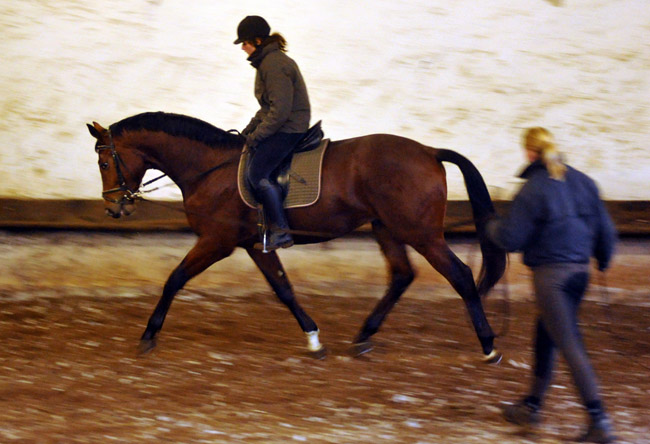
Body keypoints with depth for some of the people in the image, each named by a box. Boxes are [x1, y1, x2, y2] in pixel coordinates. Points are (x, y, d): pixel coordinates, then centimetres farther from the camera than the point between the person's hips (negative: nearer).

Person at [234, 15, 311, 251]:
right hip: (281, 126, 11)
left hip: (288, 129, -11)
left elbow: (280, 110, -24)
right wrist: (252, 127, 14)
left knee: (257, 173, -16)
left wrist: (256, 135, -16)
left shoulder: (274, 65, -19)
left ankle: (281, 231, -14)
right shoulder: (268, 61, 14)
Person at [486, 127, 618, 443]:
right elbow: (605, 229, 10)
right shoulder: (582, 182, 5)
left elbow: (511, 239, -12)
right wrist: (603, 260, 28)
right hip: (579, 270, 7)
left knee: (569, 346, -6)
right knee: (545, 337, 21)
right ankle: (531, 406, 33)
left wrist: (492, 227, 10)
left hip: (550, 273, -7)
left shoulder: (532, 190, -14)